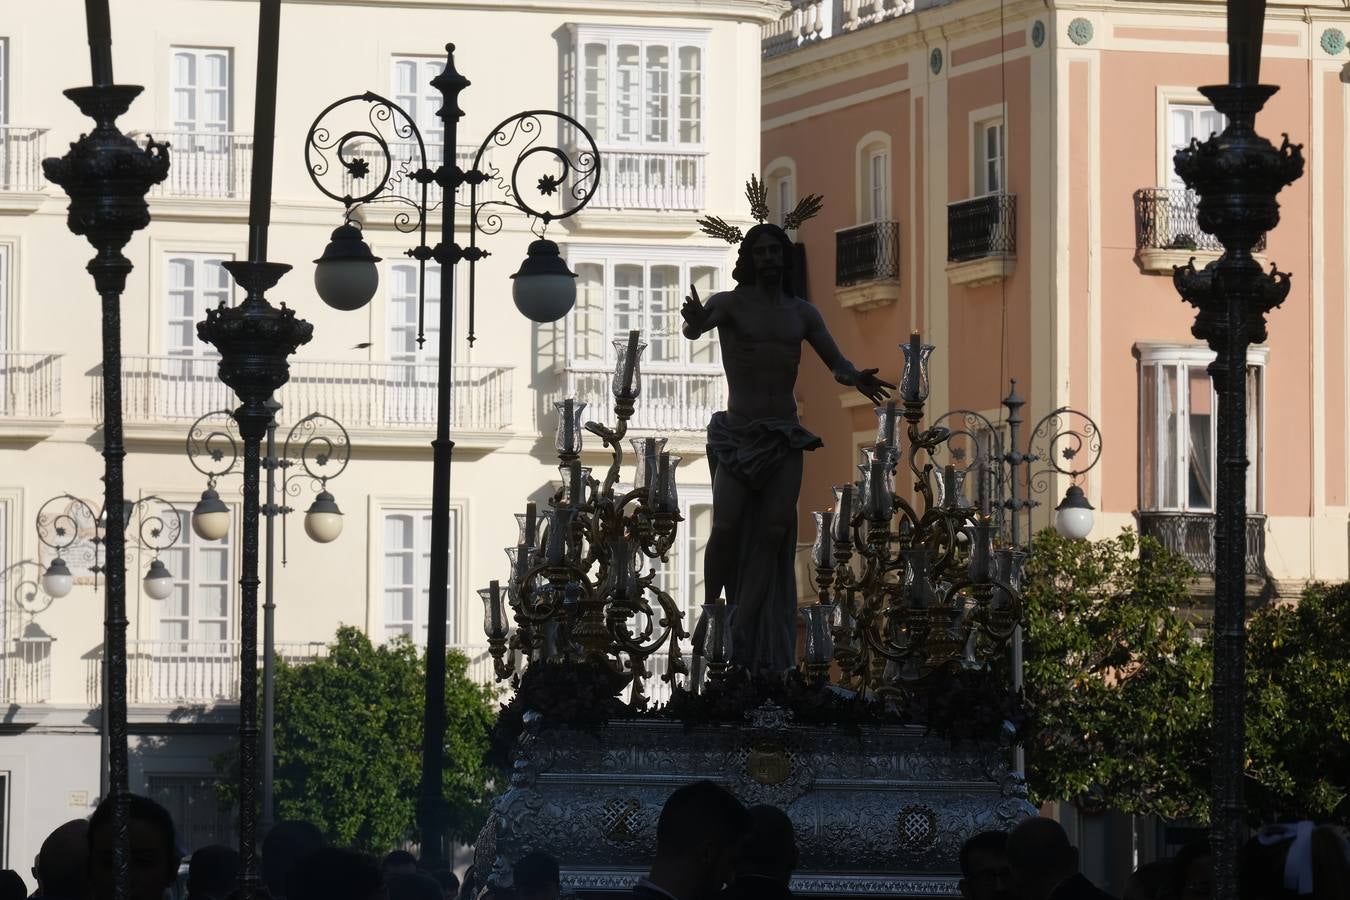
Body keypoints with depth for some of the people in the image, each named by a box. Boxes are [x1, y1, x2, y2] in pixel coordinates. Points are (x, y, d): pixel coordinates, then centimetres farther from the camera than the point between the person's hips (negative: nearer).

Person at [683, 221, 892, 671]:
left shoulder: (802, 313, 12)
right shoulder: (731, 304, -1)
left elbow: (836, 361, 8)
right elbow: (697, 326, -21)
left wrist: (856, 378, -16)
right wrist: (695, 323, -47)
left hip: (785, 436, 3)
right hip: (739, 434, -3)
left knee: (774, 532, -6)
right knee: (726, 527, -16)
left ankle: (744, 635, -4)